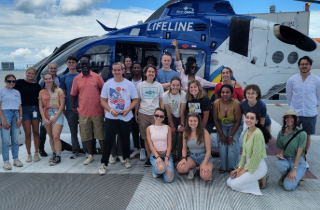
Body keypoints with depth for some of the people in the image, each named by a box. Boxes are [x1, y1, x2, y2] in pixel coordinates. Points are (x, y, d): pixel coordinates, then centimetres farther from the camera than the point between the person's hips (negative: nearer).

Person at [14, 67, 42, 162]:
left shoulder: (37, 86, 7)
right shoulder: (20, 82, 3)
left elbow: (39, 100, 9)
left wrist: (41, 113, 5)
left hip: (35, 109, 1)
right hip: (24, 109, -1)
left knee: (36, 132, 5)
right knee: (27, 133, 0)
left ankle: (36, 153, 15)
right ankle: (29, 154, 11)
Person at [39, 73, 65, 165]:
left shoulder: (59, 90, 0)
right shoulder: (42, 92, 12)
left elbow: (62, 105, -4)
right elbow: (40, 106, 9)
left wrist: (55, 117, -11)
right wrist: (44, 118, -2)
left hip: (57, 115, -4)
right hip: (46, 115, 4)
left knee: (56, 136, -11)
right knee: (51, 137, 9)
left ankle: (58, 157, -4)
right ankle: (54, 154, 19)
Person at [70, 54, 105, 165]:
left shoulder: (97, 77, 0)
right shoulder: (76, 79, 4)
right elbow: (73, 94, 12)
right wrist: (73, 107, 11)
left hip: (97, 111, -2)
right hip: (83, 112, 2)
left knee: (100, 134, 6)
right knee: (87, 135, 10)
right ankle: (90, 155, 25)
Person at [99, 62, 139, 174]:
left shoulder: (129, 84, 0)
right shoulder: (107, 84, 2)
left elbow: (135, 100, 2)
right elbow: (103, 100, 4)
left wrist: (128, 109, -15)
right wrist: (111, 110, -13)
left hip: (126, 117, 0)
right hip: (111, 117, 0)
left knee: (125, 139, 12)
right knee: (108, 139, -2)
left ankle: (127, 158, 33)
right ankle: (103, 163, 8)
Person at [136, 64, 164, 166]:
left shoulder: (159, 85, 7)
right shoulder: (140, 85, 8)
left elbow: (161, 101, 10)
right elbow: (137, 101, 10)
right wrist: (136, 114, 6)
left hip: (155, 113, -1)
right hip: (143, 114, 1)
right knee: (146, 138, 4)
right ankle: (149, 157, 14)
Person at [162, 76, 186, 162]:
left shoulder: (183, 94, -24)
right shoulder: (165, 95, -18)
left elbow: (182, 111, -18)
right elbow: (168, 112, -11)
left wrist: (182, 125, -14)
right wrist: (172, 126, -8)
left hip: (181, 117, -1)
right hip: (172, 117, 1)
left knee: (180, 135, -11)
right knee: (172, 135, -7)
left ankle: (180, 157, 2)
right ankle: (172, 156, 7)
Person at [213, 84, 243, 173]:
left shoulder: (236, 104, -25)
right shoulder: (216, 103, -19)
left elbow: (237, 121, -16)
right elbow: (216, 120, -8)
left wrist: (231, 136, -15)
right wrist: (221, 134, -10)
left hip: (234, 126, -2)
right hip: (221, 126, 2)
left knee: (233, 144, -15)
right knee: (222, 145, -12)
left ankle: (232, 167, 6)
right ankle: (223, 166, 7)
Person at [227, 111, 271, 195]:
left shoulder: (257, 134, -22)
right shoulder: (246, 132, 5)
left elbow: (256, 157, -22)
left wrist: (245, 170, -14)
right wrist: (240, 167, 3)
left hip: (258, 167, -8)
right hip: (248, 164, 9)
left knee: (234, 184, -13)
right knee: (229, 182, 5)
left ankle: (261, 179, 2)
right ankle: (257, 178, 14)